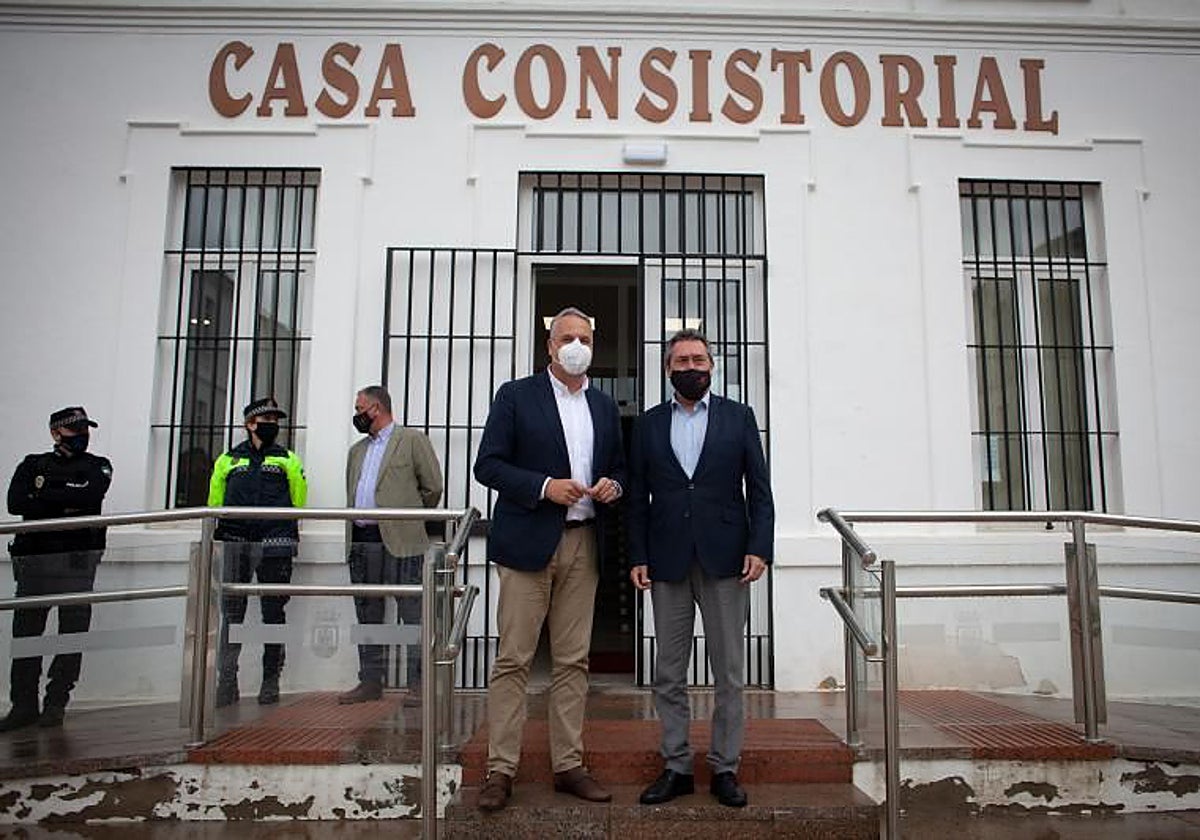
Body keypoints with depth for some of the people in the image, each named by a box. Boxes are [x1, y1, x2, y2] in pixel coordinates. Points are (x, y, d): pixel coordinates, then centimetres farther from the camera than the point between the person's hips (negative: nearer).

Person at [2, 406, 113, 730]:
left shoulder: (98, 467, 10)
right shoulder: (33, 465, 14)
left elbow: (92, 494, -12)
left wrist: (43, 495, -7)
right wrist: (66, 504, -11)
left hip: (78, 560, -2)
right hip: (34, 558, 2)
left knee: (73, 632, 0)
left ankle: (56, 704, 10)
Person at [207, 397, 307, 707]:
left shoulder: (288, 460, 11)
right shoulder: (228, 459, 14)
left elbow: (298, 500, 13)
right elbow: (215, 501, 19)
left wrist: (281, 529, 10)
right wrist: (220, 530, 14)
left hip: (275, 544, -1)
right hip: (235, 544, 1)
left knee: (273, 612, 2)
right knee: (232, 612, 1)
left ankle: (271, 682, 11)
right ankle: (226, 681, 7)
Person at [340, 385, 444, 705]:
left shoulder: (412, 440, 1)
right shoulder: (356, 450, 22)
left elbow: (433, 486, -1)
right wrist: (353, 531, 14)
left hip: (400, 542, -7)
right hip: (361, 541, 7)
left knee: (412, 613, -5)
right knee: (367, 614, 10)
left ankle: (417, 683, -1)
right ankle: (370, 682, 18)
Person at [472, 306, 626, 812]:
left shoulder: (605, 406, 15)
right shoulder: (516, 396, 1)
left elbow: (618, 468, 21)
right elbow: (487, 465, -5)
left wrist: (612, 486, -2)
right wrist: (545, 486, -17)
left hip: (583, 545, 5)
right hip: (529, 542, -4)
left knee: (573, 662, 9)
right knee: (513, 660, -1)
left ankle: (569, 765, 19)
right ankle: (500, 770, 10)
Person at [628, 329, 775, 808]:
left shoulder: (739, 417, 7)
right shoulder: (648, 425, 10)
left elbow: (760, 489, 4)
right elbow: (638, 499, 8)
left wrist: (759, 548, -7)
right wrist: (637, 557, 1)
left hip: (725, 560, -1)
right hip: (668, 564, 1)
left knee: (728, 673, 6)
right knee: (668, 674, 7)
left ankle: (725, 768, 19)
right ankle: (676, 767, 20)